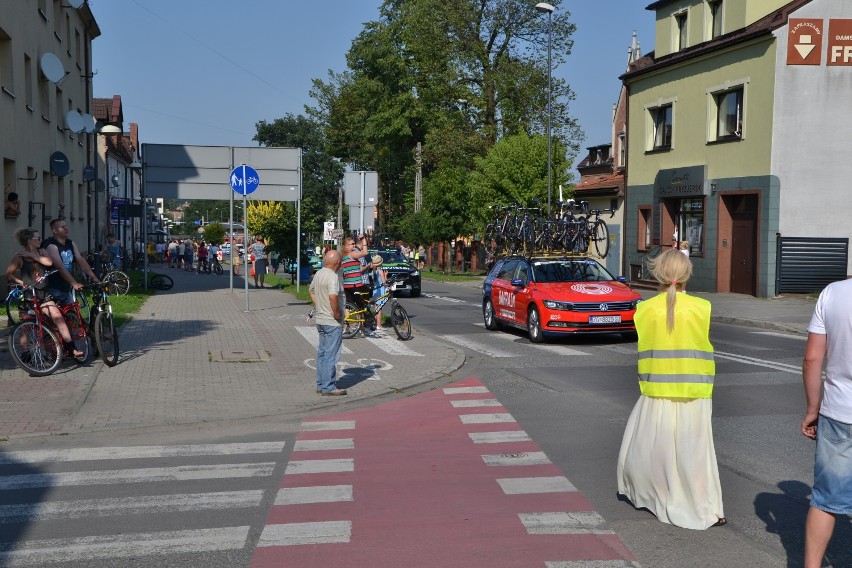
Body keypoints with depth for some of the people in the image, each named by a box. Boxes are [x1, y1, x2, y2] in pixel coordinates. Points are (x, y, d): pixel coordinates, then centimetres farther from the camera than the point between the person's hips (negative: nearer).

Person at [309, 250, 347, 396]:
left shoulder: (318, 273, 8)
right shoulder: (333, 277, -21)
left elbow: (311, 290, 23)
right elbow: (333, 296, -34)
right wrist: (337, 314, -21)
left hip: (320, 319, 9)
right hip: (332, 322, -9)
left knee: (322, 353, 15)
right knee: (331, 355, -3)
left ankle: (321, 384, 23)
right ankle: (328, 388, 1)